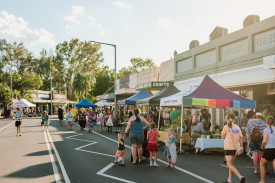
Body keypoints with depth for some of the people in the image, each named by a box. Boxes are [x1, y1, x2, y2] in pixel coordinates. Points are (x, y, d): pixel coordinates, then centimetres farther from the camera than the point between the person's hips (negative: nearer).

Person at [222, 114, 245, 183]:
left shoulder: (226, 127, -8)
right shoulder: (237, 127, 5)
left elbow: (223, 136, 1)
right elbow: (241, 137, 5)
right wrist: (241, 147, 11)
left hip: (229, 148, -6)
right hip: (236, 147, 6)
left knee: (229, 165, -1)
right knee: (231, 164, 15)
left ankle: (240, 177, -14)